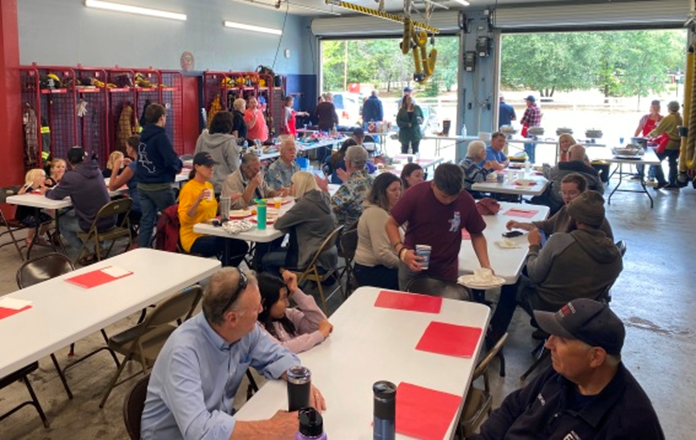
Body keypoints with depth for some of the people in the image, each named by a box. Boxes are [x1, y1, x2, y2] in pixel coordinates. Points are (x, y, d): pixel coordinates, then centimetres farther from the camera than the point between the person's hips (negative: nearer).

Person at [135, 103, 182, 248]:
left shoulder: (143, 135, 9)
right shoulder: (160, 136, -15)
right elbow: (171, 160, -23)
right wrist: (178, 166, -1)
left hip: (142, 185, 7)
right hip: (159, 186, -7)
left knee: (146, 221, 10)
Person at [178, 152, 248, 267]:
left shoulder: (209, 185, 11)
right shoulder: (188, 189, -12)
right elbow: (183, 219, -19)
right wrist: (198, 200, -30)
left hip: (209, 234, 8)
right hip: (194, 238, -8)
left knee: (242, 245, -11)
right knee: (227, 246, -29)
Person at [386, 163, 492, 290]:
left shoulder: (466, 201, -11)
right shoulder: (415, 194, -17)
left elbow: (477, 235, 3)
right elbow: (391, 224, -9)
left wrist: (486, 265, -10)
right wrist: (401, 251, -25)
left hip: (446, 271, 1)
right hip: (412, 267, 0)